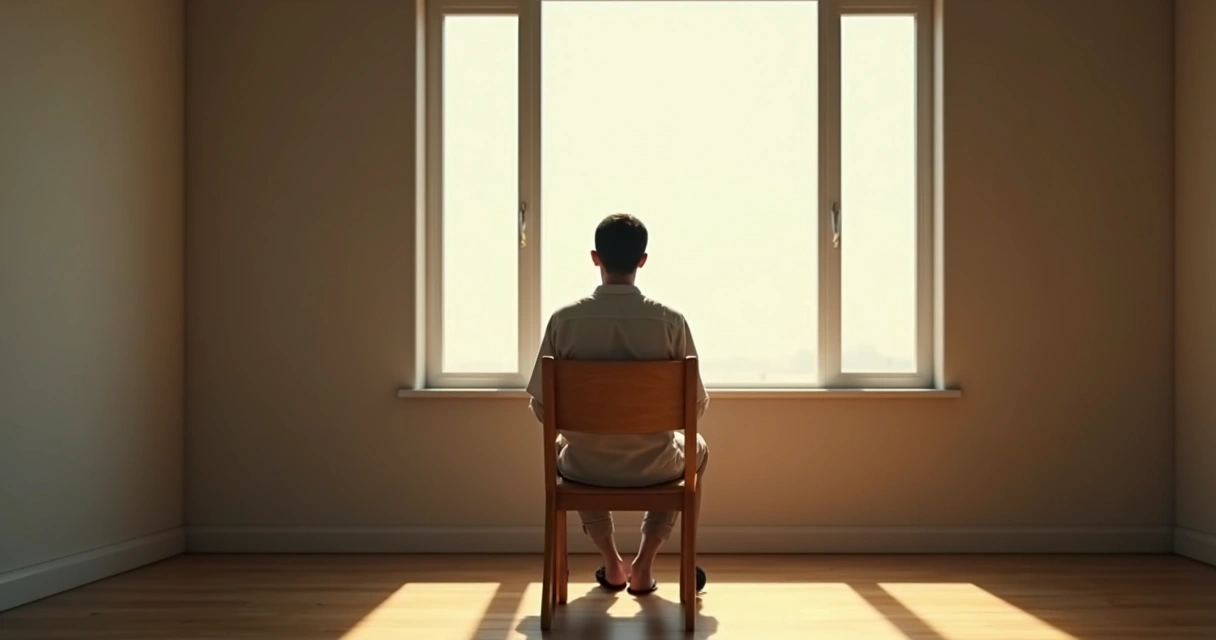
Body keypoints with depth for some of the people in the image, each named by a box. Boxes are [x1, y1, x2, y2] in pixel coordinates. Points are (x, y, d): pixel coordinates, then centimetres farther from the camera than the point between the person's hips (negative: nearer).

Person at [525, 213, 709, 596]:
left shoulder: (563, 320, -12)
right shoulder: (670, 321, -13)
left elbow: (542, 408, -5)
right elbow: (696, 406, -6)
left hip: (585, 467, 1)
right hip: (653, 466, -1)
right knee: (697, 450, 34)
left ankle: (612, 564, 35)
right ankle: (643, 565, 25)